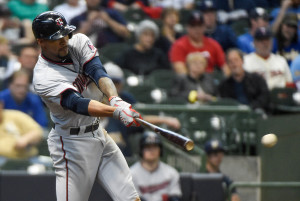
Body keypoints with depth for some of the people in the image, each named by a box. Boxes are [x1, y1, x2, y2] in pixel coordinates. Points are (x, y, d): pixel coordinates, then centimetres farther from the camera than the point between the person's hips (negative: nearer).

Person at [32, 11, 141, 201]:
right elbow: (78, 104, -33)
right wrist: (117, 112, -49)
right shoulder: (44, 78, -21)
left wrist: (115, 100, -39)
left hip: (98, 133, 6)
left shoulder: (79, 42, -3)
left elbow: (98, 72, -19)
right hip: (72, 143, -6)